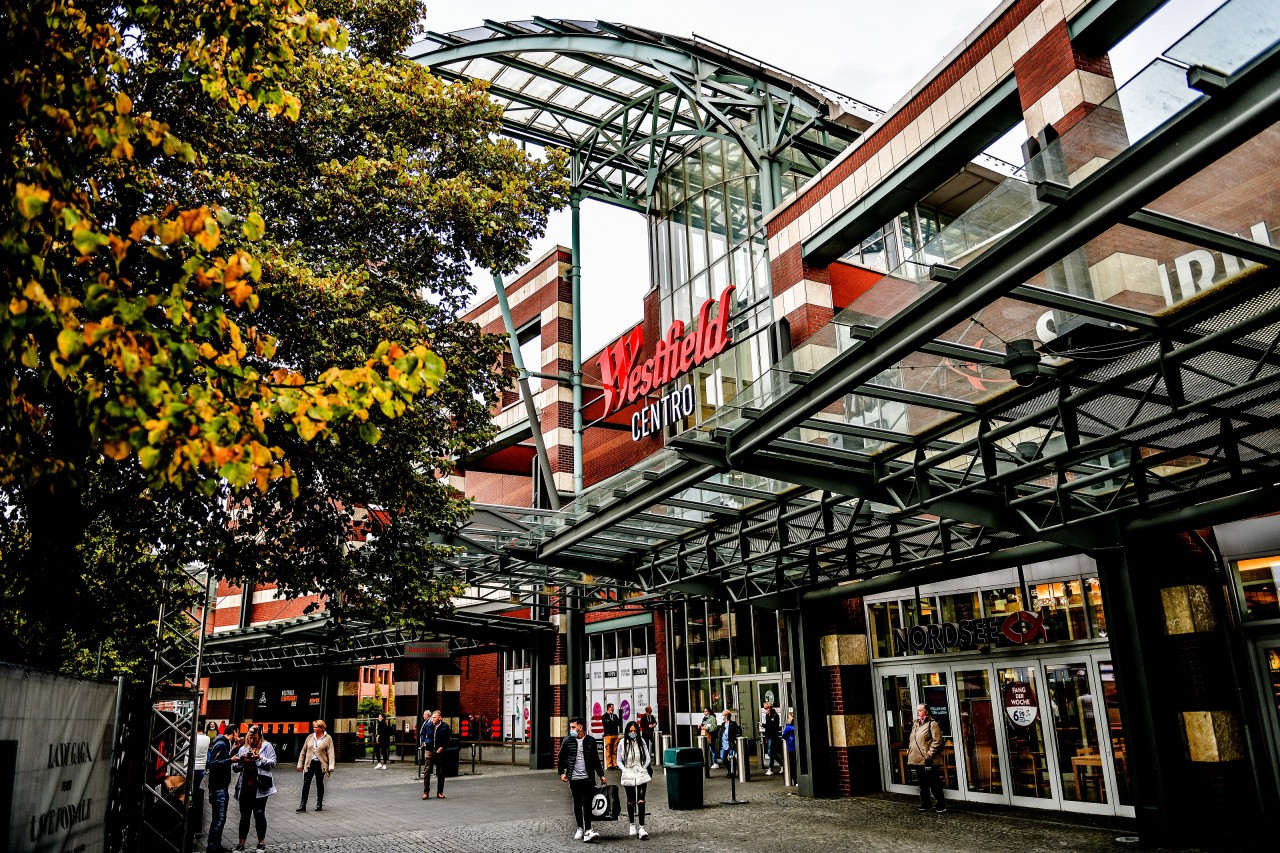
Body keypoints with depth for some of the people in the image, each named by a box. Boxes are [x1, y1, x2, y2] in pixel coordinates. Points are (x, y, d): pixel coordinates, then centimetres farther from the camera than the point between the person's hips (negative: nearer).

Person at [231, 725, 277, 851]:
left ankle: (261, 841, 15)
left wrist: (260, 758, -18)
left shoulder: (266, 747, 1)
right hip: (245, 787, 4)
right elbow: (235, 768, 12)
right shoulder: (243, 749, 13)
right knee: (244, 815, 8)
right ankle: (241, 842, 15)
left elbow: (273, 764, -7)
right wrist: (240, 761, -8)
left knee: (259, 814, 3)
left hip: (260, 787, -4)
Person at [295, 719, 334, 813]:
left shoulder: (328, 738, -3)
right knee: (306, 784, -2)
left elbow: (330, 753, -8)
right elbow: (303, 751, 13)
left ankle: (319, 804, 19)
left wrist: (331, 766, -16)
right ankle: (303, 804, 4)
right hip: (309, 764, 3)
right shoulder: (310, 737, 7)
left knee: (319, 784, 8)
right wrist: (300, 764, 8)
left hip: (320, 764, -3)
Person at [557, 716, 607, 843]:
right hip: (574, 778, 1)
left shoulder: (591, 741, 2)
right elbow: (560, 758, 12)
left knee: (587, 803, -8)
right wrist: (562, 772, 3)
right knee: (577, 804, 9)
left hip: (588, 778, -1)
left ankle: (588, 830, -9)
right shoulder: (567, 741, 2)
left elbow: (596, 760, 11)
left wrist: (601, 775, 10)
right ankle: (580, 829, 21)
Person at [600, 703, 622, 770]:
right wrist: (614, 722, 1)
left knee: (615, 751, 2)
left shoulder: (615, 716, 21)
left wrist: (611, 722, -6)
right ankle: (609, 765, -4)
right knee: (608, 750, -7)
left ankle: (615, 764, 5)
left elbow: (619, 723, 9)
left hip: (615, 734, 5)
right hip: (608, 735, -5)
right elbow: (607, 723, -10)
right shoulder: (604, 716, 5)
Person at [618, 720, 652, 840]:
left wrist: (643, 768, -4)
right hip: (628, 776, 1)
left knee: (641, 801, -10)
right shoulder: (623, 743, -1)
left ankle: (641, 828, -10)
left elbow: (648, 758, 7)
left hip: (641, 775, -1)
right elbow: (619, 760, 7)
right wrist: (624, 770, -4)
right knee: (630, 802, 12)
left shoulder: (641, 741, 0)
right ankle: (632, 825, 28)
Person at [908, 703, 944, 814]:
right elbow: (911, 741, 24)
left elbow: (937, 741, -14)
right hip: (917, 760, 8)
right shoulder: (915, 724, 16)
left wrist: (929, 754, -17)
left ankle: (940, 806, 6)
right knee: (922, 784, 15)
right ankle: (925, 804, 24)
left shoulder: (932, 724, -7)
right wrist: (909, 752, 14)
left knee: (934, 784, -2)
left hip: (927, 761, -8)